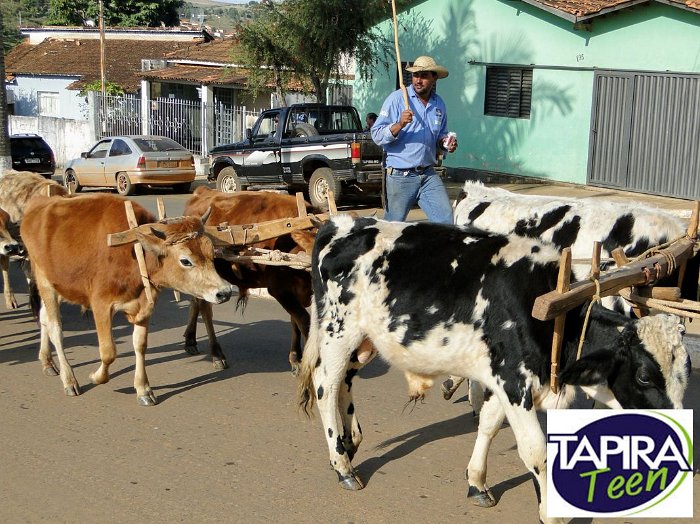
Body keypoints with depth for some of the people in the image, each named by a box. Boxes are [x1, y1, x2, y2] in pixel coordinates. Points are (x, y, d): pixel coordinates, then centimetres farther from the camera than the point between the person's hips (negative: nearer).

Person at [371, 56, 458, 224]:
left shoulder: (439, 104, 10)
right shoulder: (397, 99, -7)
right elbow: (376, 135, -12)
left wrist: (446, 143, 3)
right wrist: (399, 125, -28)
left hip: (428, 175, 5)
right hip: (400, 176, -5)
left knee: (446, 220, 1)